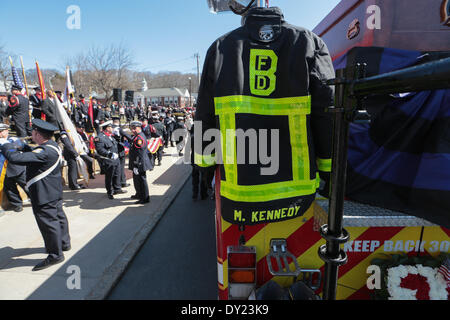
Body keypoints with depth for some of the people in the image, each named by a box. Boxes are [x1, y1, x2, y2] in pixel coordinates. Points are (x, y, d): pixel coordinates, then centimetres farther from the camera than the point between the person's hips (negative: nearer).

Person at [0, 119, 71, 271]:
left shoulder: (45, 151, -26)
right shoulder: (52, 146, 6)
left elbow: (16, 158, -31)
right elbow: (33, 156, 16)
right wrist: (24, 149, -2)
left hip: (44, 194, -10)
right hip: (54, 192, 10)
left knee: (47, 221, -1)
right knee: (58, 216, 21)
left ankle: (55, 255, 10)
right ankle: (64, 243, 38)